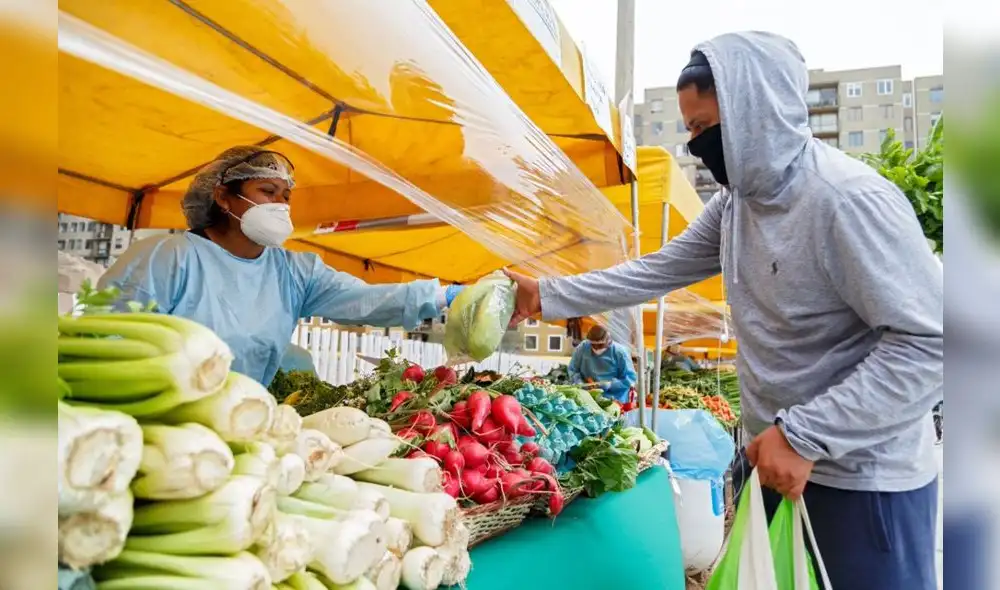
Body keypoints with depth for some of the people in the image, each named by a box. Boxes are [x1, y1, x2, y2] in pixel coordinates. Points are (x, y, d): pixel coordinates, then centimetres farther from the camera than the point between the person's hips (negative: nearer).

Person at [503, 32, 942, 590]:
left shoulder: (849, 200, -24)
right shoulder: (738, 199, 3)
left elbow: (930, 343, -25)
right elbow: (659, 269, 7)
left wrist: (804, 435, -27)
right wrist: (548, 295, 4)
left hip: (863, 473, -8)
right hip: (771, 450, 8)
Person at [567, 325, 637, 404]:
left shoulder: (620, 352, -3)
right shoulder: (582, 348, 3)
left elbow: (631, 378, -1)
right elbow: (572, 370, 14)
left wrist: (610, 385, -14)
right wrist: (581, 384, -5)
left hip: (614, 398, -2)